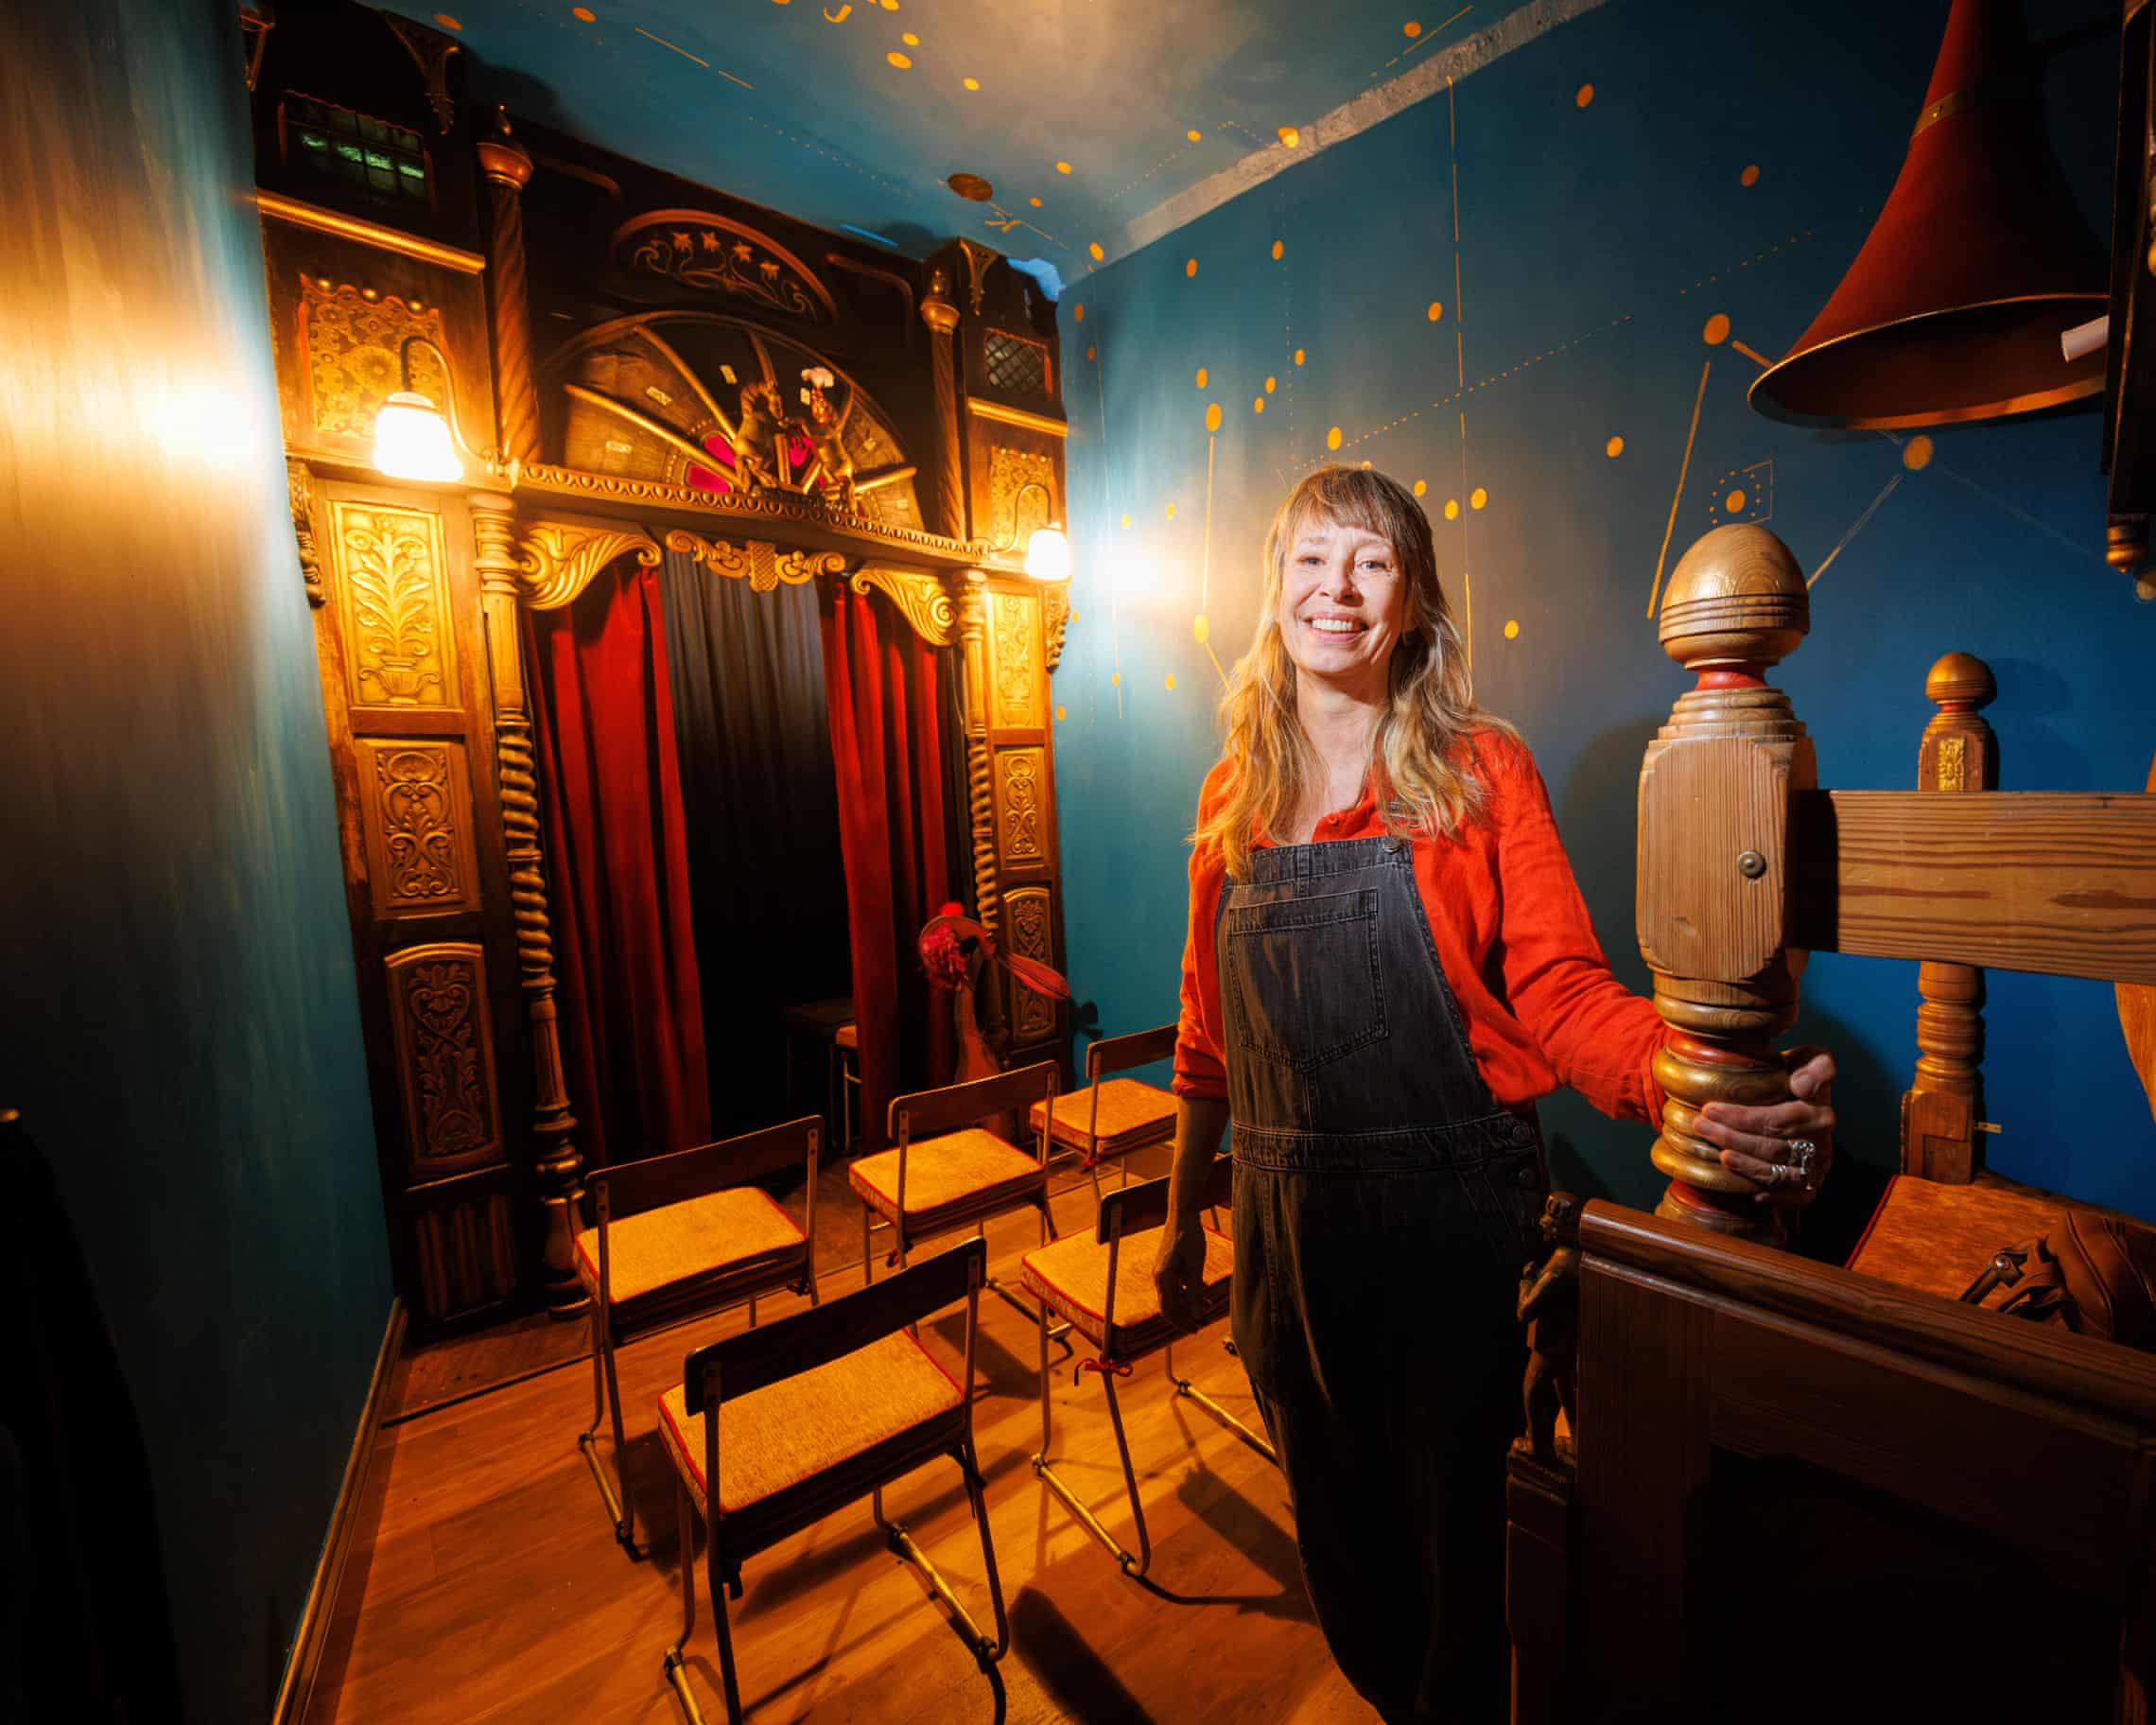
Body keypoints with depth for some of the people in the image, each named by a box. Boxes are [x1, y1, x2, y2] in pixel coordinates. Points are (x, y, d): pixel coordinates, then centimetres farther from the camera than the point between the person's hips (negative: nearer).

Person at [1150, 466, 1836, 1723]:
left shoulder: (1484, 772, -6)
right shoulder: (1236, 793, 2)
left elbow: (1562, 988, -11)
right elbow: (1212, 1025, 5)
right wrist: (1182, 1216, 10)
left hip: (1449, 1207, -3)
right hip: (1285, 1214, 4)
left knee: (1455, 1514, 18)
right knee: (1334, 1508, 23)